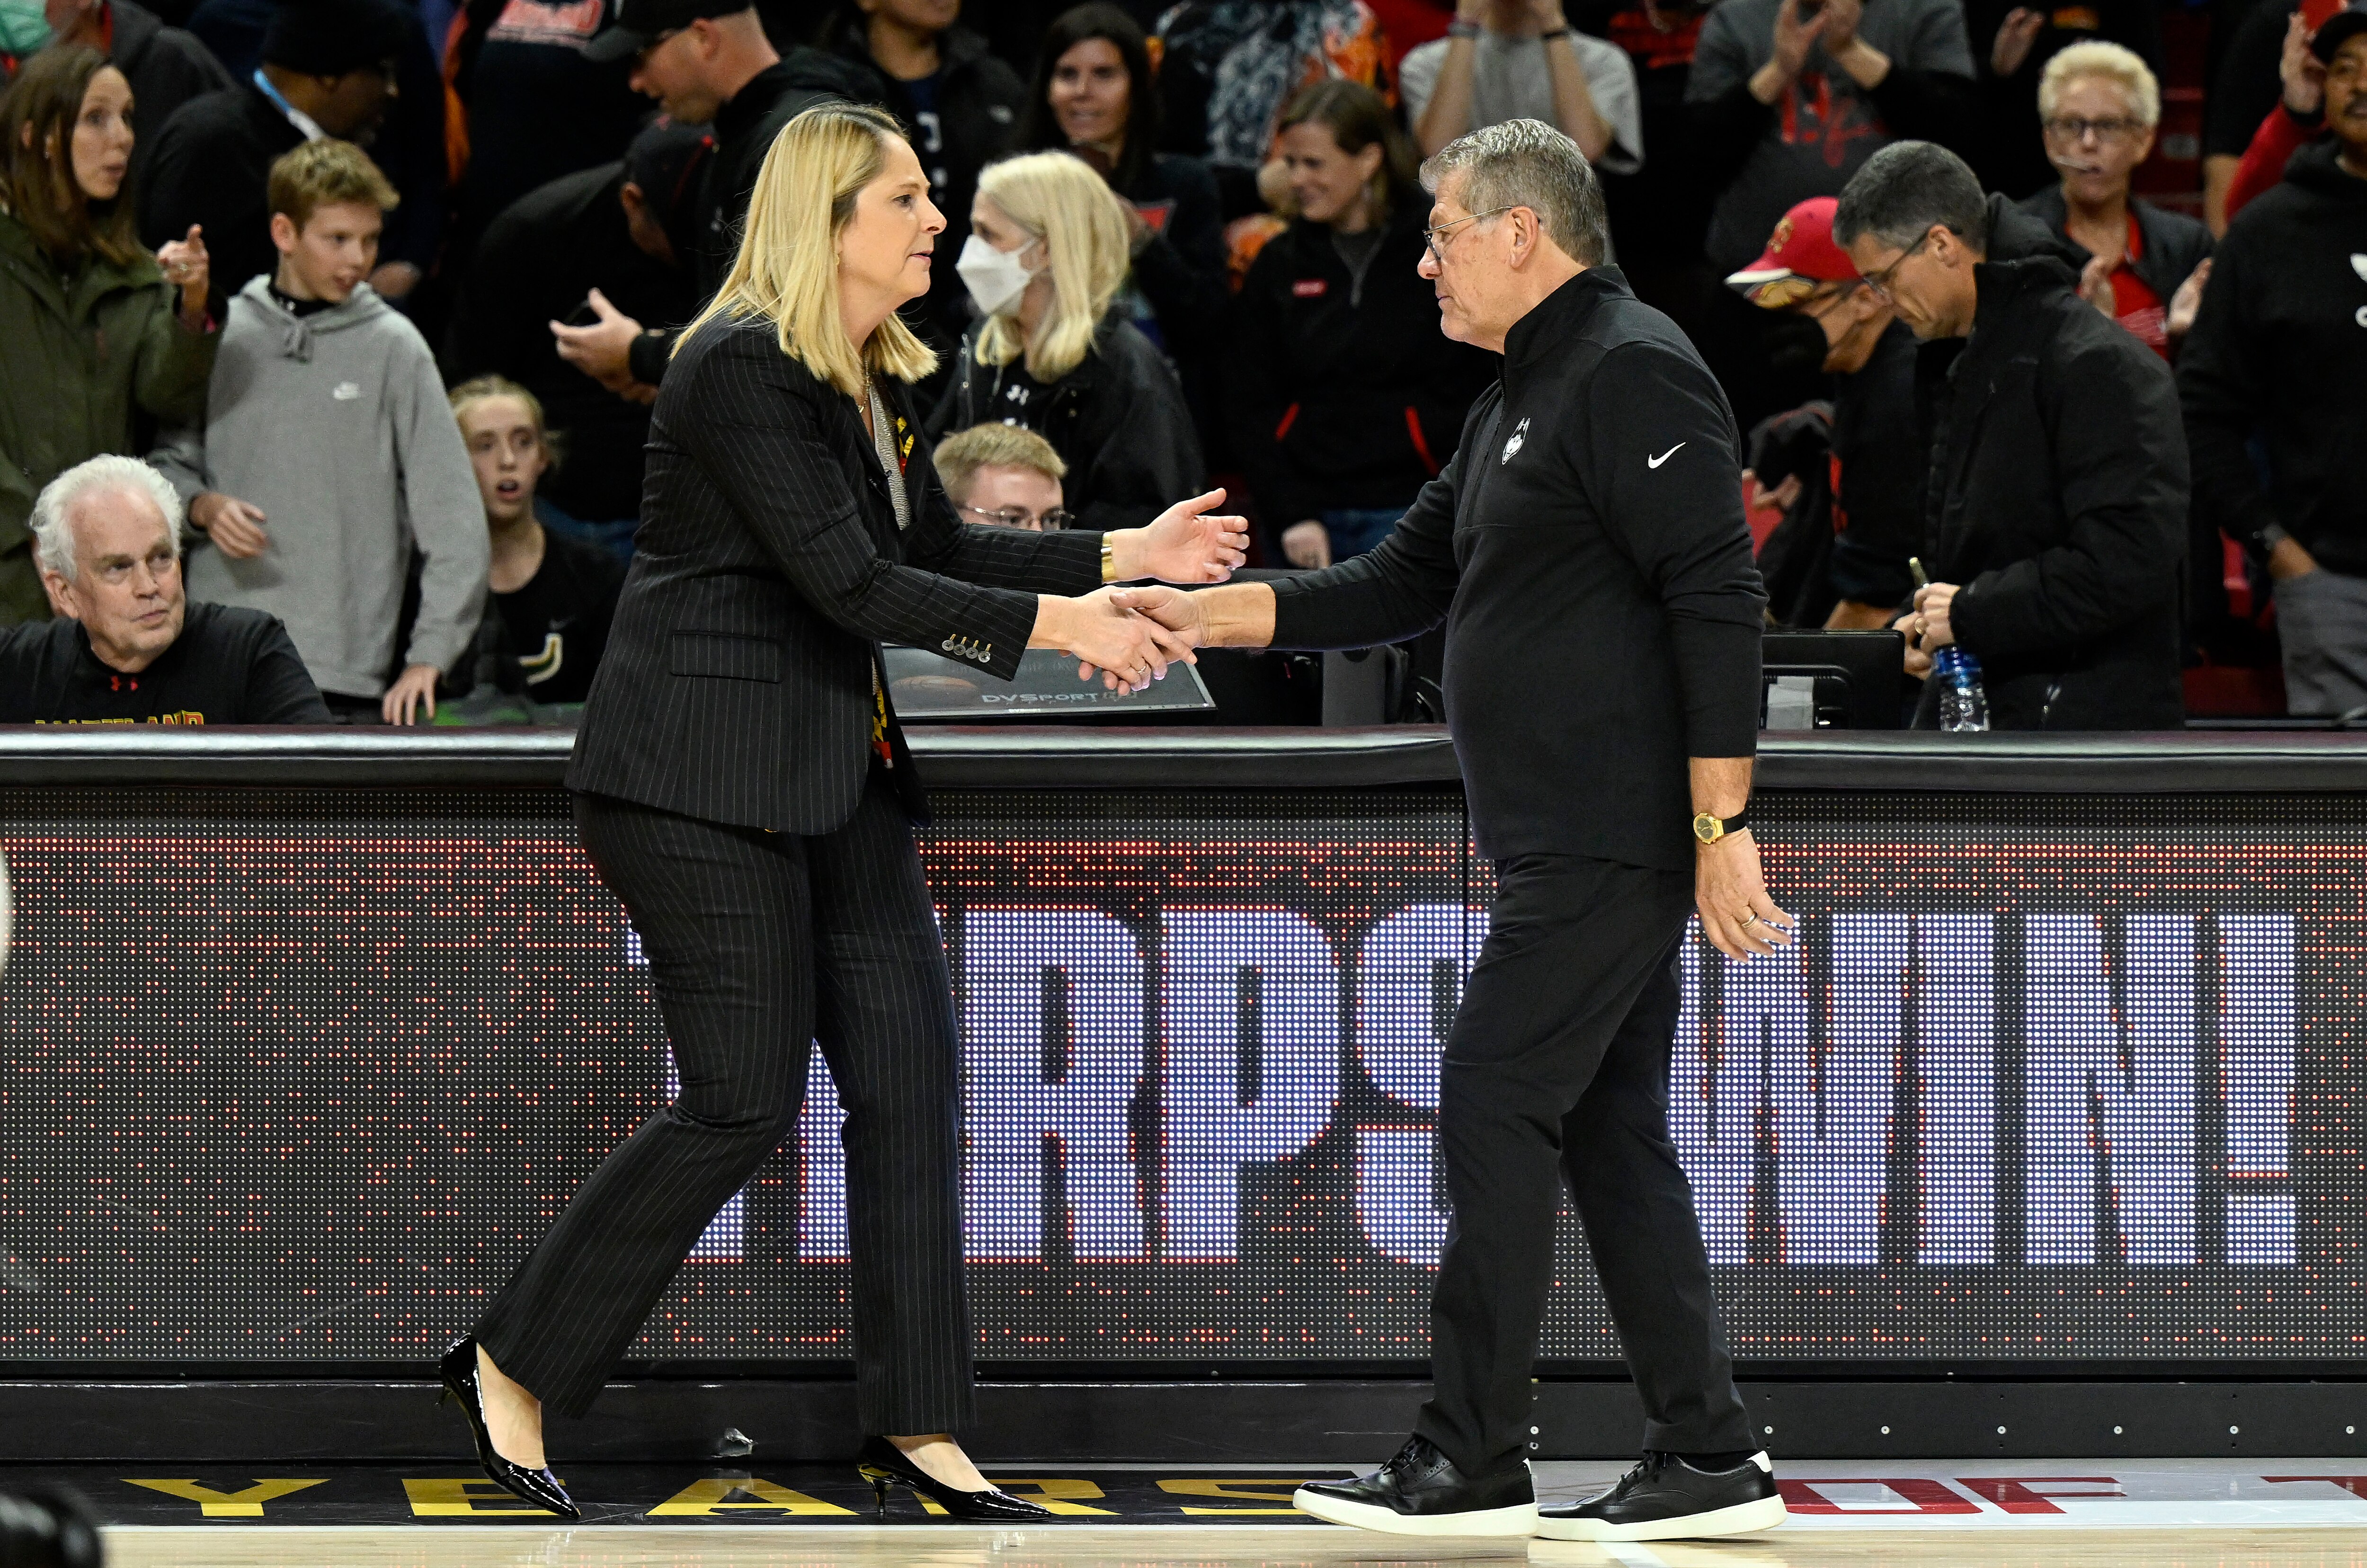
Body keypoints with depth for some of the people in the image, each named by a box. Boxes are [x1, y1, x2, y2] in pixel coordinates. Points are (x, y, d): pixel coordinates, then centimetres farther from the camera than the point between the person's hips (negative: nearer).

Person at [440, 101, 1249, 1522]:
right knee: (746, 1100, -10)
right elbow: (849, 583, -21)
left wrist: (1127, 555, 8)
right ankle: (516, 1366, 4)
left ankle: (917, 1426, 8)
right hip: (702, 777, -9)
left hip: (836, 776, 9)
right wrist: (1056, 623, -20)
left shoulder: (874, 377, 12)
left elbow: (940, 549, 19)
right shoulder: (741, 369, -17)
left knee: (909, 1080, 3)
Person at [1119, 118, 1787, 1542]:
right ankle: (1709, 1460, 11)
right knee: (1609, 1129, 10)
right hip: (1572, 842, 10)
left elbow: (1719, 601, -20)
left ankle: (1473, 1463, -6)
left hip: (1618, 842, -10)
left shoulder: (1633, 374, -14)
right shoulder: (1524, 399, 19)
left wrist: (1721, 829, -23)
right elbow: (1408, 582, 24)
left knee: (1497, 1102, -9)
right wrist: (1207, 613, 16)